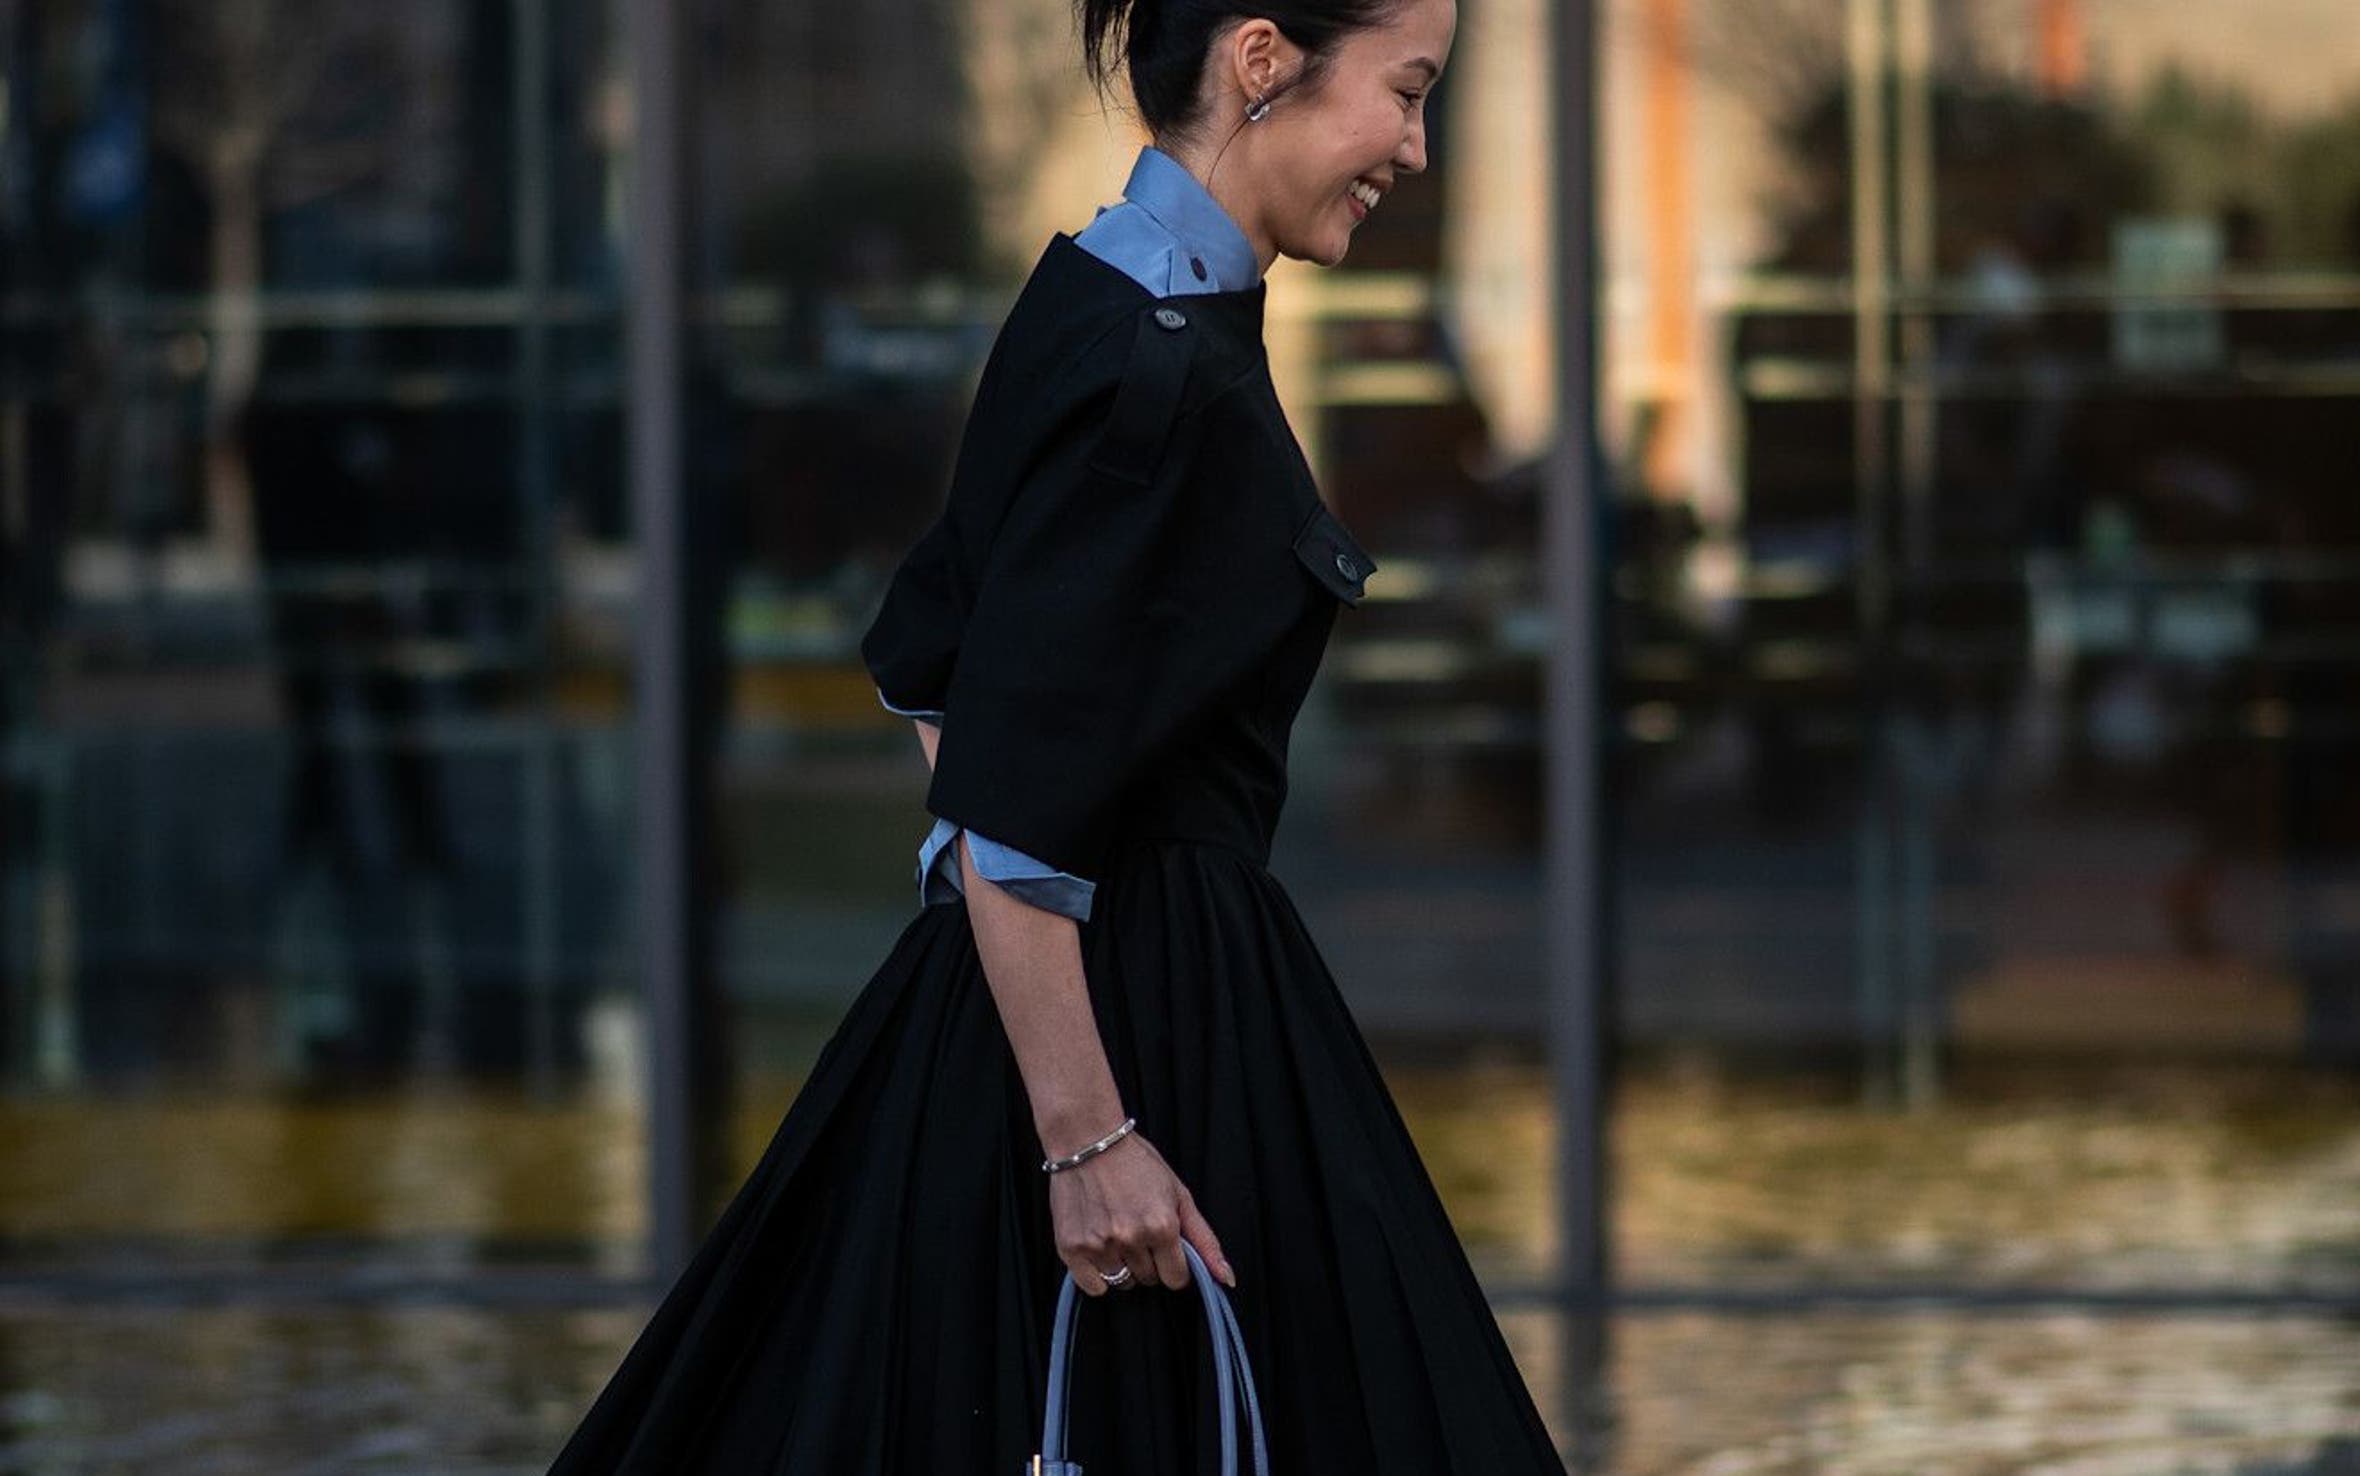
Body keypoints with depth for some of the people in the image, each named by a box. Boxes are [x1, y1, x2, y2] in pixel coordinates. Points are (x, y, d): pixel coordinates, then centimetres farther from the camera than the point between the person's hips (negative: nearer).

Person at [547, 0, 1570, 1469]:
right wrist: (1085, 1139, -23)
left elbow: (927, 656, 18)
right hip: (1134, 1023, -10)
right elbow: (1010, 804, -24)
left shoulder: (1100, 304, 8)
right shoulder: (1158, 370, -21)